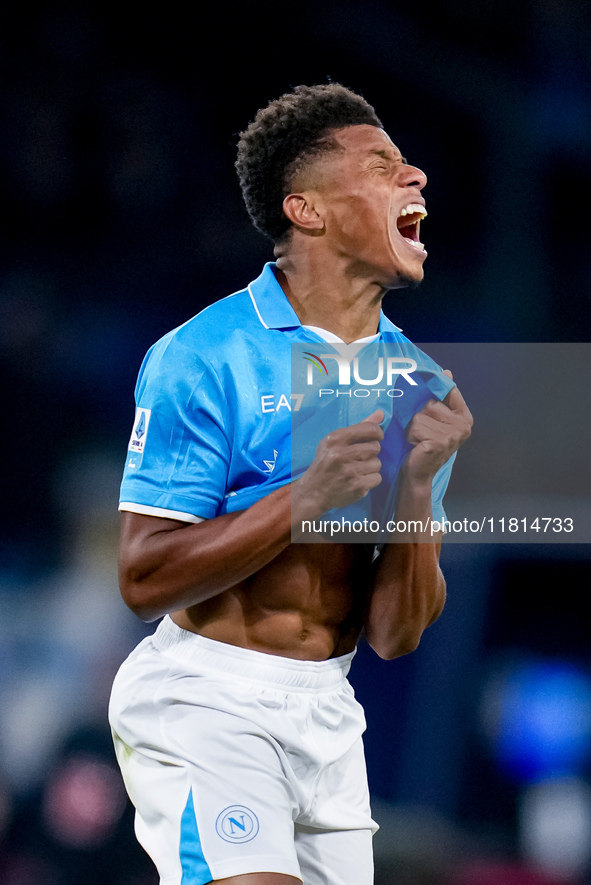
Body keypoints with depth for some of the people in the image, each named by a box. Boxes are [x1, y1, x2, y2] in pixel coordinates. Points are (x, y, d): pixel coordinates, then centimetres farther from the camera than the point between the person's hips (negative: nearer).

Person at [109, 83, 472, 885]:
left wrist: (416, 485, -14)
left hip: (326, 712, 6)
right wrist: (308, 496, -23)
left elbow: (396, 635, 2)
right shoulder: (202, 358, -11)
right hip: (205, 702, -6)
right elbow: (145, 580, -15)